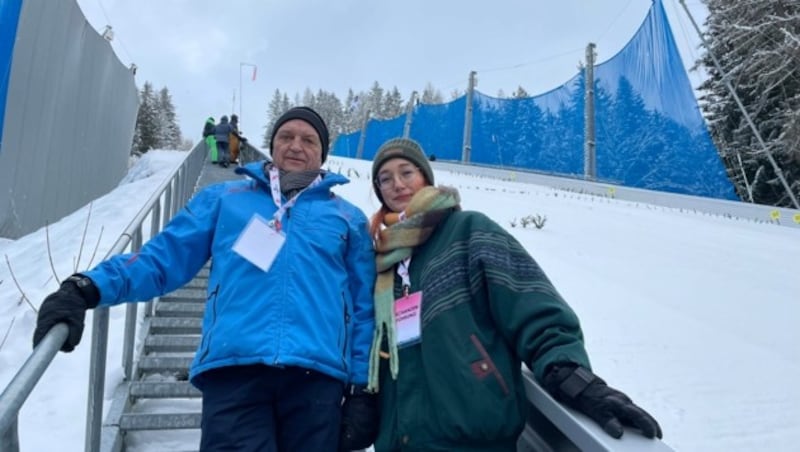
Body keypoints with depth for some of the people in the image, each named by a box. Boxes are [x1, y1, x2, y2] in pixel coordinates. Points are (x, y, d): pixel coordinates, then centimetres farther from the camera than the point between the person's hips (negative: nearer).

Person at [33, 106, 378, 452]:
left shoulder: (349, 218, 18)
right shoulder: (223, 199, 18)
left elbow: (363, 309, 14)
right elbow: (162, 257, 11)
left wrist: (362, 388, 6)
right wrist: (87, 288, -7)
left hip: (316, 375, 2)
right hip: (232, 370, -1)